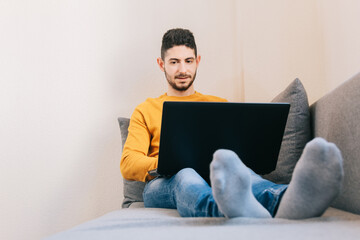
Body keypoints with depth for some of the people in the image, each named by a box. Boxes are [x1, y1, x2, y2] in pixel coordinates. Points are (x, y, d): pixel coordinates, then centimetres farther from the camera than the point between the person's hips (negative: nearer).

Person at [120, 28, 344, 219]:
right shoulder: (145, 110, 19)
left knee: (235, 169, -36)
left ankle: (287, 202, -69)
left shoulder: (219, 105, 25)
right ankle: (234, 208, -73)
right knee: (185, 176, -39)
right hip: (163, 184, -1)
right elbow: (128, 165, 6)